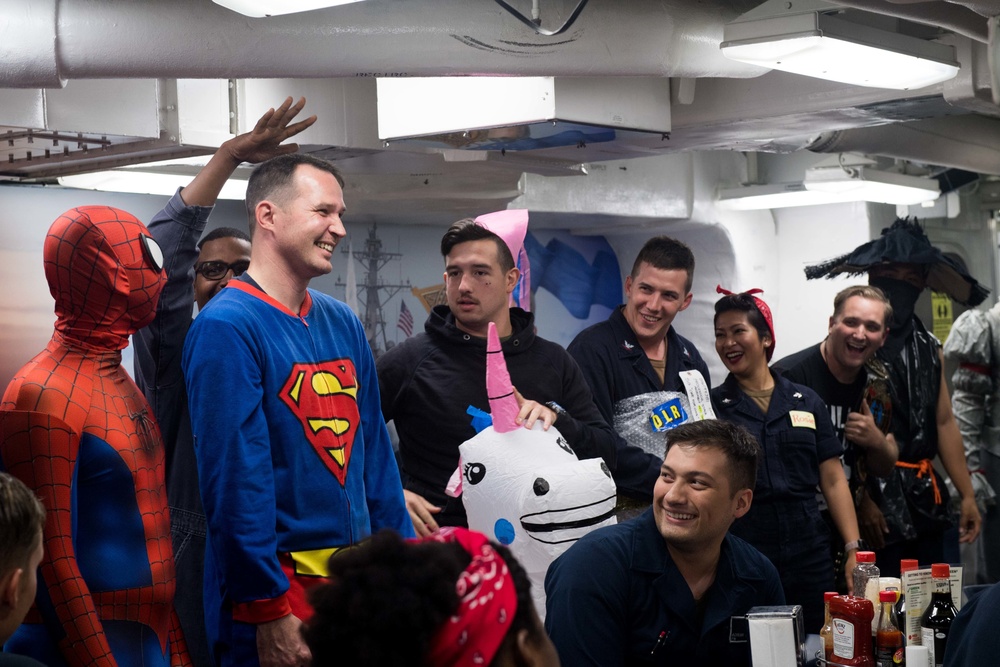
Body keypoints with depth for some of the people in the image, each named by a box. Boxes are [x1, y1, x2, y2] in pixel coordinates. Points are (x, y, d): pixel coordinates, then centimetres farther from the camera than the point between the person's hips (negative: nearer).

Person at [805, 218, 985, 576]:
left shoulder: (929, 348, 16)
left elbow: (944, 424, 16)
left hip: (926, 500, 6)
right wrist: (861, 501, -16)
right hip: (875, 498, -6)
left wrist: (967, 496, 11)